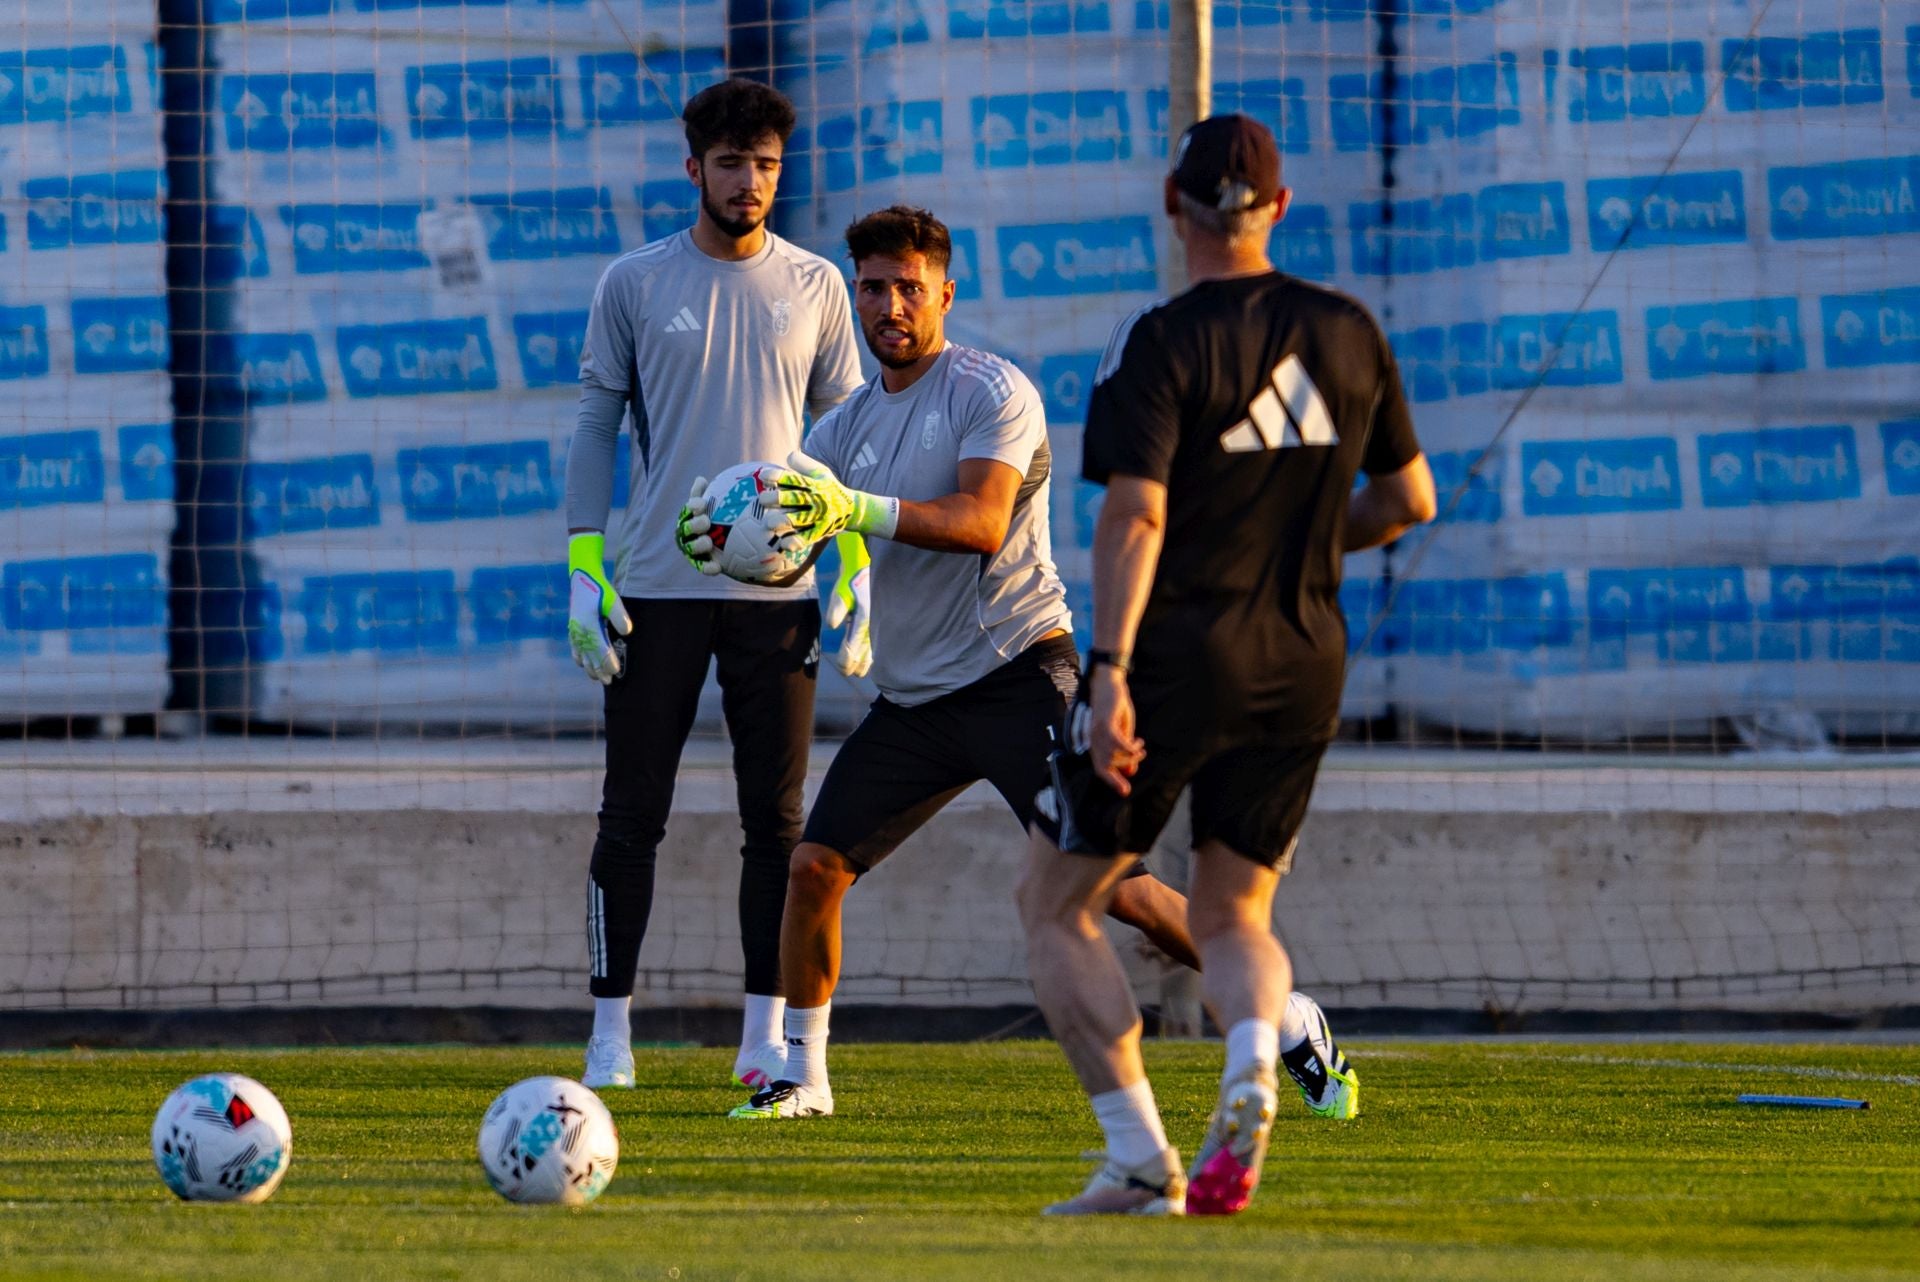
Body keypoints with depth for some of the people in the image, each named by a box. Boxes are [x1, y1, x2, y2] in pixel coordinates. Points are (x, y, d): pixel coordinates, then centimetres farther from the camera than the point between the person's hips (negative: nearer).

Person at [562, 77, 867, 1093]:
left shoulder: (815, 288, 7)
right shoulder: (634, 284, 3)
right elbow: (595, 429, 5)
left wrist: (855, 581, 2)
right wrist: (584, 572, -3)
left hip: (777, 588, 1)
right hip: (657, 589, -1)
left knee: (776, 819, 1)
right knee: (632, 817, -1)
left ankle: (765, 1036, 6)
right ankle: (610, 1029, 5)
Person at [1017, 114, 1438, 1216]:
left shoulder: (1161, 344, -9)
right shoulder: (1349, 334, 6)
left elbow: (1136, 516, -18)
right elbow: (1410, 500, 14)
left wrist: (1109, 674, -21)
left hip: (1177, 655, -5)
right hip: (1303, 668, 5)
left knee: (1056, 904, 9)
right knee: (1232, 914, 17)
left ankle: (1140, 1160, -4)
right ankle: (1253, 1067, -18)